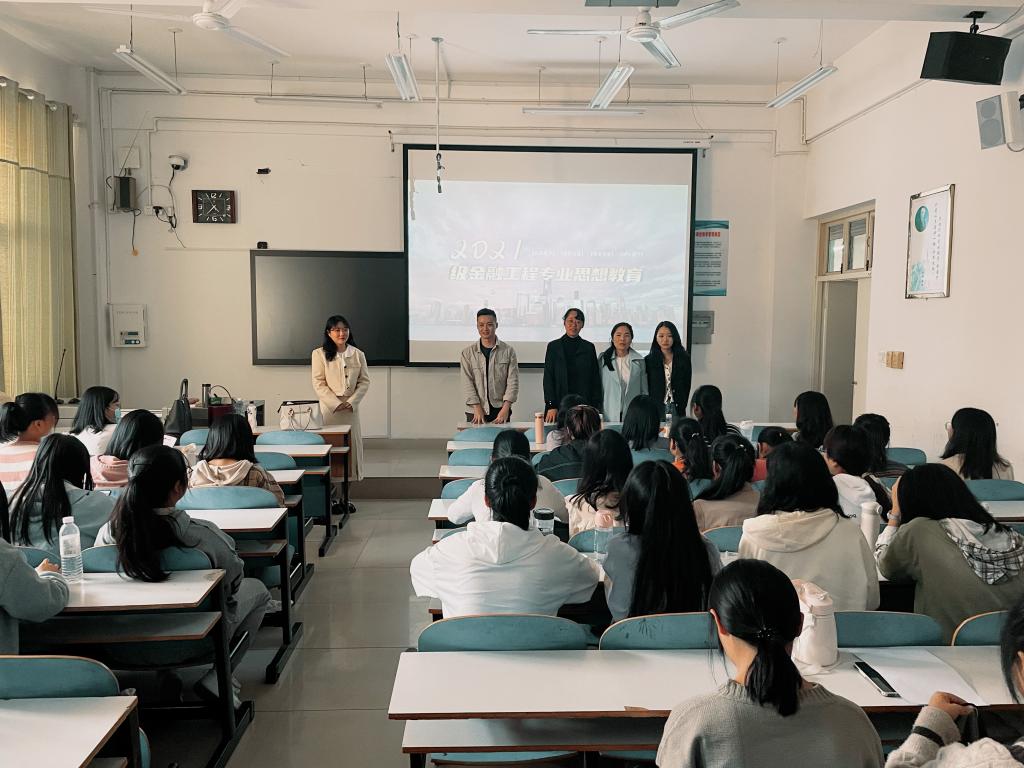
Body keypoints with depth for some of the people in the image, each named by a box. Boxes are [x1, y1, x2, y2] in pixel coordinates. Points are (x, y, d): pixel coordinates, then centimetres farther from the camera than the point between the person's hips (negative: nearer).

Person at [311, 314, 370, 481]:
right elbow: (318, 383, -5)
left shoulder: (358, 354, 7)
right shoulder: (319, 354, -1)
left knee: (352, 443, 2)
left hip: (351, 407, 3)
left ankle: (352, 478, 9)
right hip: (329, 407, -3)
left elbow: (364, 381, 6)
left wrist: (352, 402, -8)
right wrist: (336, 403, -13)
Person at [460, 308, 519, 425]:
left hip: (500, 411, 0)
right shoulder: (468, 353, 5)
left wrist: (505, 408, -12)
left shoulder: (508, 351, 4)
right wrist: (477, 408, -12)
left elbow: (513, 381, -1)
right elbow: (467, 382, -1)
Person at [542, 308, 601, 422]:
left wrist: (595, 407, 0)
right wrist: (551, 406, -6)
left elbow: (595, 379, 9)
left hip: (584, 403, 1)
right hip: (559, 404, -1)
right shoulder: (553, 346, 6)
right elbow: (548, 377, 3)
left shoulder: (589, 348, 9)